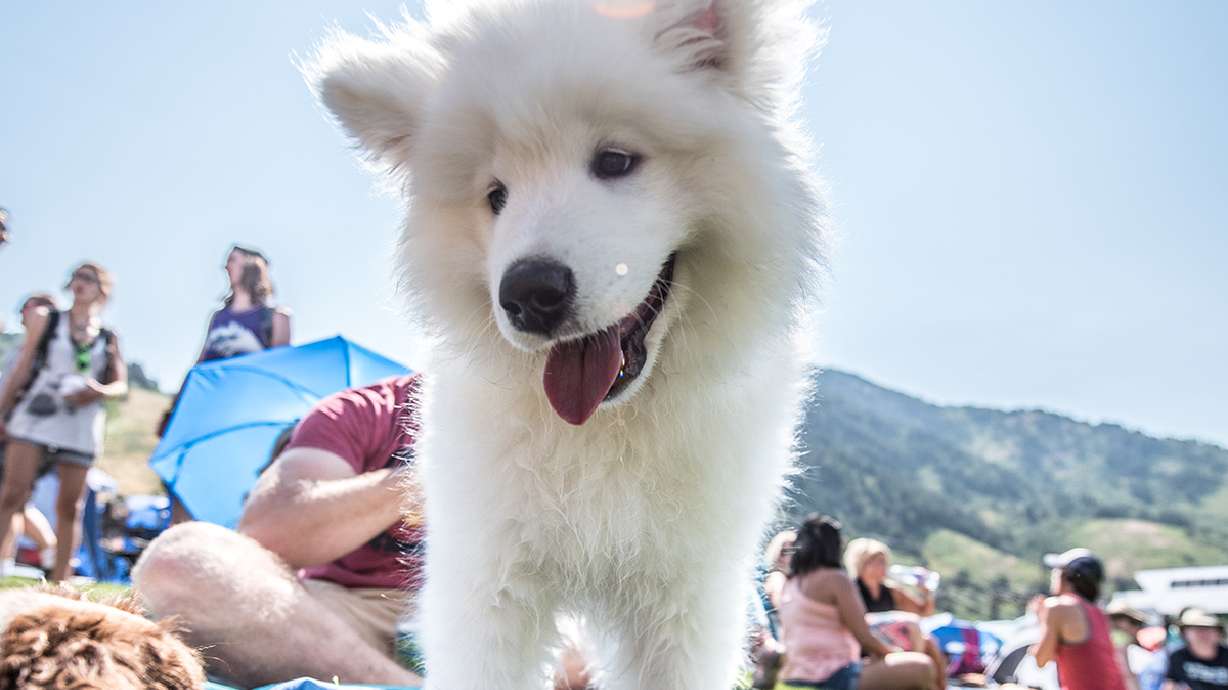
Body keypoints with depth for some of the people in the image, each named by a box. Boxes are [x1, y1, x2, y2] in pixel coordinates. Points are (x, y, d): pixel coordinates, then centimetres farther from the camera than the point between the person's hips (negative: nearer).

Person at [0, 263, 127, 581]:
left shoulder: (109, 338, 13)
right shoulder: (46, 320, 12)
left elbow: (121, 385, 8)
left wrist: (99, 391, -14)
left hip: (80, 426, 1)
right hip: (35, 416, -1)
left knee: (69, 506, 2)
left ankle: (59, 580, 9)